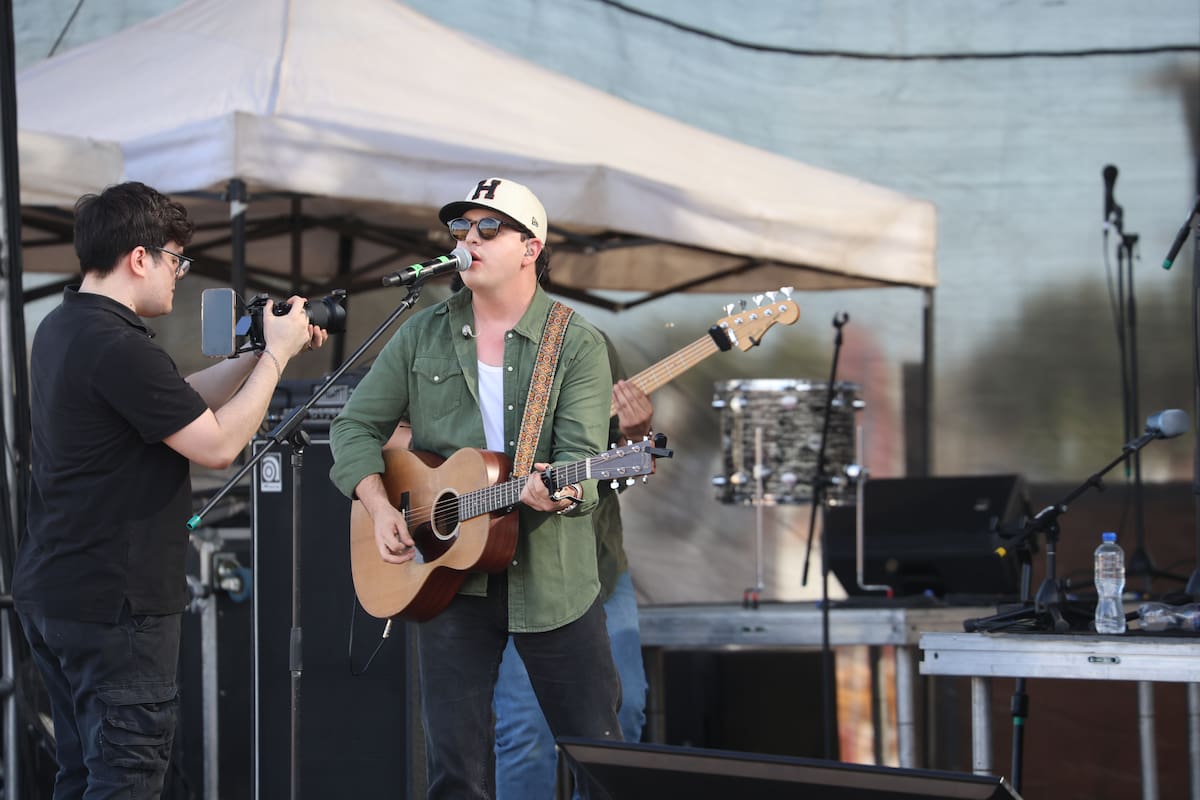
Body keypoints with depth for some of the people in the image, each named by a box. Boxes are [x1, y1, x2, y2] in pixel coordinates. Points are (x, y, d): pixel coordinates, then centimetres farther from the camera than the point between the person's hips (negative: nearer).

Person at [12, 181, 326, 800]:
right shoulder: (119, 347, -22)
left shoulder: (61, 329, 10)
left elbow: (180, 402, 18)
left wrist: (260, 353, 11)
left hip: (47, 590, 10)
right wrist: (276, 356, -9)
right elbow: (217, 445, -19)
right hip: (114, 603, -10)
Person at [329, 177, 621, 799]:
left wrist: (558, 490, -37)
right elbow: (356, 425, 9)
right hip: (446, 573, 3)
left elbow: (582, 455, -14)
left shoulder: (578, 346, -4)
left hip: (551, 579, -2)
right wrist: (379, 508, -6)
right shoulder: (422, 336, 6)